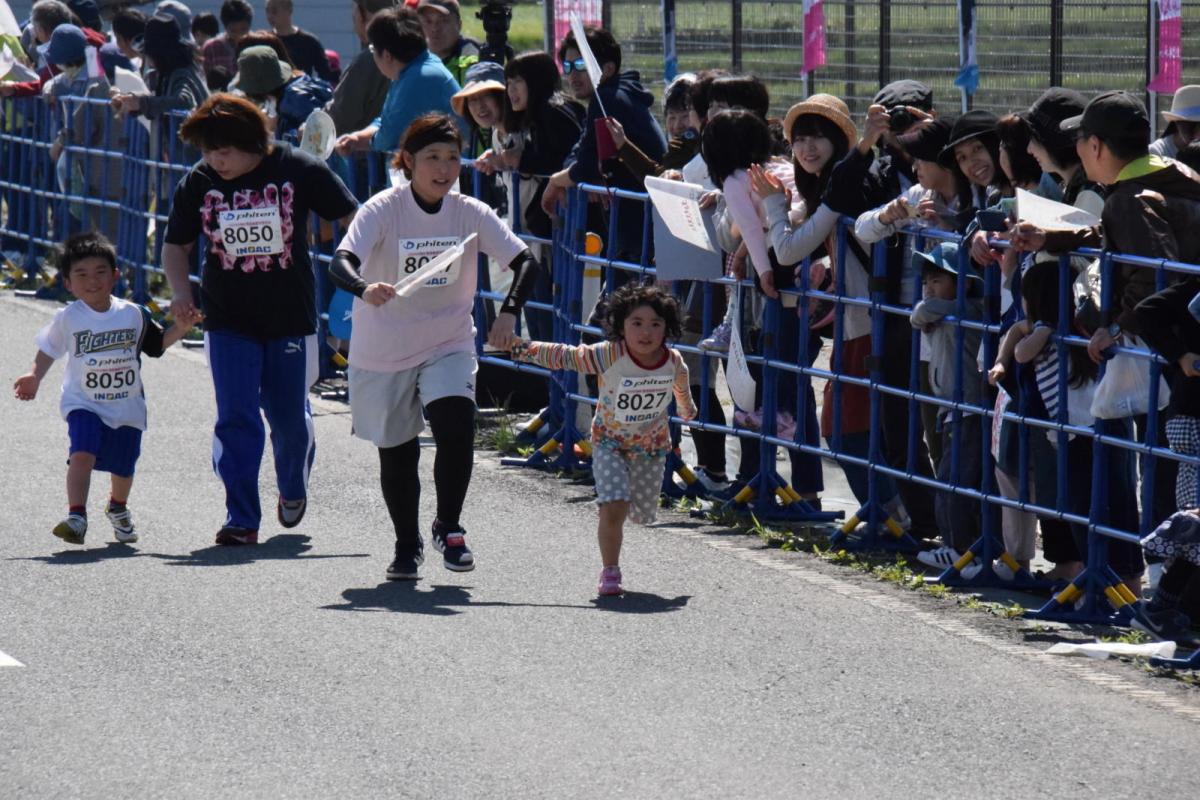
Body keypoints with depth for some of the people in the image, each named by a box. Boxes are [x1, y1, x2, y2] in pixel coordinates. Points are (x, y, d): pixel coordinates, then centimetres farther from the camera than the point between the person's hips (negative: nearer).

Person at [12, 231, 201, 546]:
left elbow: (157, 344, 11)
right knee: (82, 453, -26)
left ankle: (118, 508, 46)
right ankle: (76, 516, -29)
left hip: (127, 407, 2)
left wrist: (180, 328, -4)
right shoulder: (67, 318, -6)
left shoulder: (133, 314, -2)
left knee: (123, 467, 15)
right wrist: (35, 376, -9)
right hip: (84, 404, -2)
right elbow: (49, 350, 5)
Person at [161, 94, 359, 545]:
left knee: (291, 418, 10)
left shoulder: (299, 171, -10)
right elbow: (176, 244, 10)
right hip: (228, 324, 1)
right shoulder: (198, 183, -3)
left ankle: (293, 488, 40)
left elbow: (354, 219, 0)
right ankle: (241, 520, -4)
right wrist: (180, 289, -8)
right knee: (236, 419, -9)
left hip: (291, 319, -1)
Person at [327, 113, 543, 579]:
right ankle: (407, 545, 33)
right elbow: (340, 264, -27)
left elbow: (525, 262, -10)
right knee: (396, 456, 9)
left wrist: (509, 312, -28)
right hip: (383, 353, -1)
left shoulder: (471, 213, -7)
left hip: (449, 347, 1)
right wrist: (364, 289, -51)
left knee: (457, 428, -22)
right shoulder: (382, 210, -15)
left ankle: (449, 527, -1)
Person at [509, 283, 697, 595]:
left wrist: (686, 409, 29)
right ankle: (609, 573, -2)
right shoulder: (610, 356, -28)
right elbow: (565, 356, -20)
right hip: (609, 442, -3)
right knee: (613, 508, -20)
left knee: (643, 514, 13)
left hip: (652, 446, 3)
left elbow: (680, 387, 8)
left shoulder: (674, 362, -15)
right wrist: (524, 349, -23)